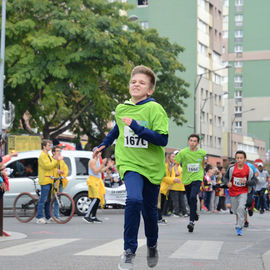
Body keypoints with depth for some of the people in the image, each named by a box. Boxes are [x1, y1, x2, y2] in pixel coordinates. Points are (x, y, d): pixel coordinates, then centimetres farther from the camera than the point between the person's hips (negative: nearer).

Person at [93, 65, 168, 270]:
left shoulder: (155, 109, -11)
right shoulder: (121, 109, 2)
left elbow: (162, 140, -20)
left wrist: (136, 127, -26)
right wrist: (104, 144, 34)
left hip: (152, 166, -1)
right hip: (130, 163, 1)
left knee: (149, 211, 11)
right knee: (134, 199, -26)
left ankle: (152, 246, 40)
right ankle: (129, 250, -16)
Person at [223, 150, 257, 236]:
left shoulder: (249, 170, -12)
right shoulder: (231, 168, -11)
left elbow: (254, 181, -5)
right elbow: (226, 177, 3)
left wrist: (246, 182, -23)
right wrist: (227, 183, -18)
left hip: (243, 192, -2)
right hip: (233, 191, 2)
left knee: (241, 208, -21)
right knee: (235, 210, 14)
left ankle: (239, 228, -15)